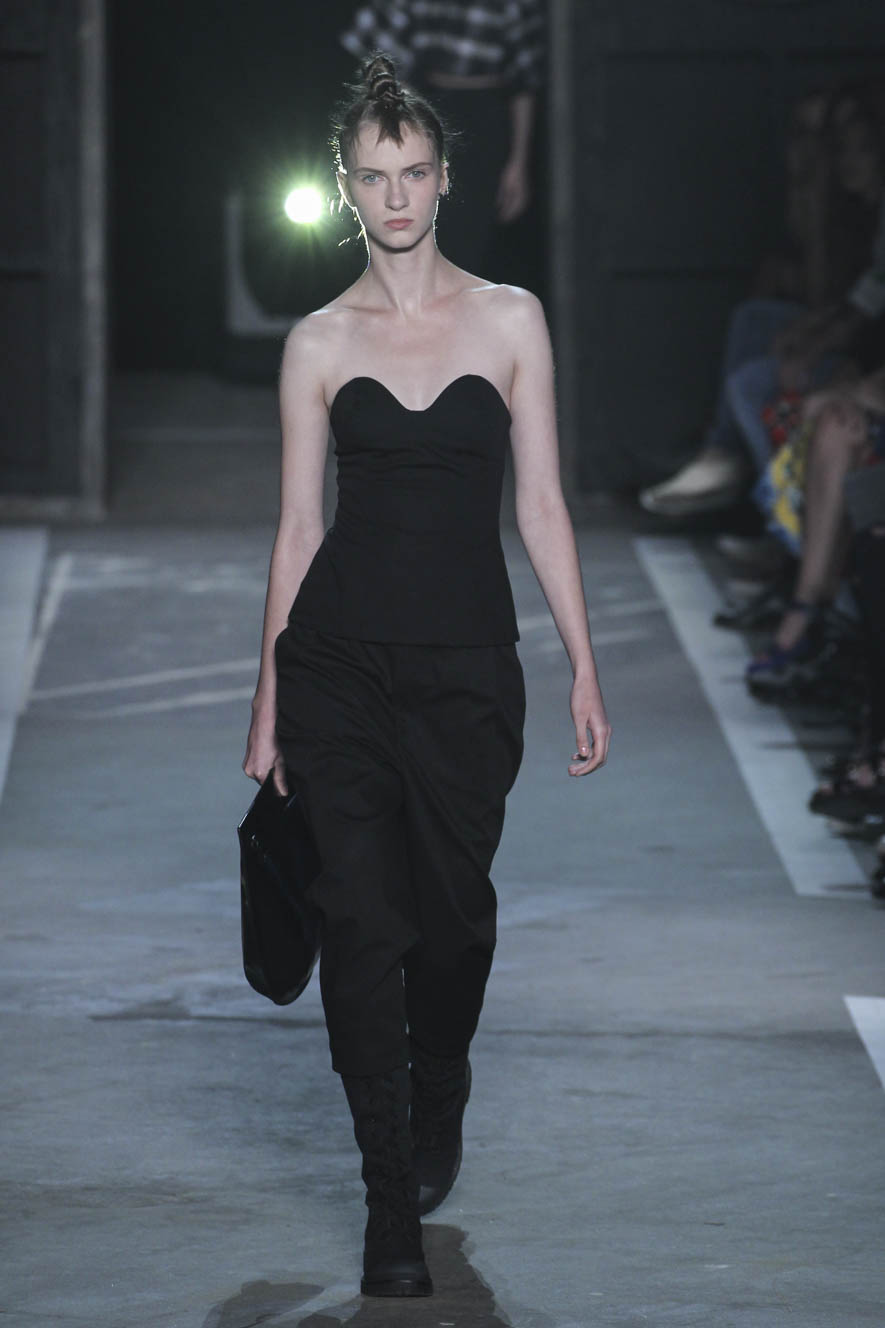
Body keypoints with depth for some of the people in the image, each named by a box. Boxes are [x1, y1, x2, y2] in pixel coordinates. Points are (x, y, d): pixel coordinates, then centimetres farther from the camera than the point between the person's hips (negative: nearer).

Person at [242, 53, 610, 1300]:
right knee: (363, 921, -4)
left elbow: (542, 506, 3)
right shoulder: (320, 341, 3)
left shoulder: (509, 320, 2)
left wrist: (585, 671, 0)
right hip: (338, 658, 0)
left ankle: (440, 1097, 42)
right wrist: (267, 705, 7)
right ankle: (392, 1206, 2)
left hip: (467, 660, 0)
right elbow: (298, 524, 6)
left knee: (453, 909, 10)